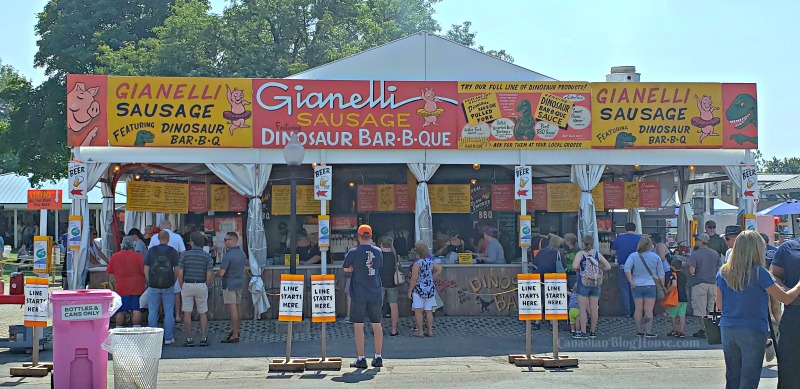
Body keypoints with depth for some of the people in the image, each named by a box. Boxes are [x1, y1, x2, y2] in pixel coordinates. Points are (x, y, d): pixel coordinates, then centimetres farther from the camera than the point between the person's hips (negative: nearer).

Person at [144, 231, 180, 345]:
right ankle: (168, 337, 6)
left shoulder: (151, 251, 0)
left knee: (152, 311, 8)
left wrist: (149, 282, 11)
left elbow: (146, 269, 1)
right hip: (168, 286, 0)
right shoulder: (173, 252, -2)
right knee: (168, 312, 5)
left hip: (153, 286, 1)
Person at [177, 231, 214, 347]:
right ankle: (203, 338, 5)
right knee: (203, 313, 10)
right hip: (201, 286, 1)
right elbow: (209, 275, -6)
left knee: (187, 313, 4)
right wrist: (207, 287, 8)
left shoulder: (185, 255, -3)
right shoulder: (207, 256, -2)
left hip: (187, 285, -1)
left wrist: (182, 287, 4)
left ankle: (189, 339, 3)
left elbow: (180, 273, -6)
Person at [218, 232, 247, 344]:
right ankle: (236, 330, 29)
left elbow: (221, 273, -20)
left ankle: (234, 335, -6)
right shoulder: (242, 253, 7)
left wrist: (217, 273, 1)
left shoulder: (228, 255, -19)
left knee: (232, 309, -7)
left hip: (229, 284, -8)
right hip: (240, 283, 8)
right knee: (237, 307, 17)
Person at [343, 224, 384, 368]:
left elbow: (345, 268, 3)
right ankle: (378, 358, 16)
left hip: (359, 294, -4)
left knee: (358, 325, 2)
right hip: (376, 293, 4)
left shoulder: (354, 252, -7)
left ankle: (361, 359, 1)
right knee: (376, 324, 11)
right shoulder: (378, 251, 4)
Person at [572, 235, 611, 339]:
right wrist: (598, 270, 13)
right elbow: (608, 266, 2)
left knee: (583, 309, 1)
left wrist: (577, 270, -1)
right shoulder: (597, 254, 4)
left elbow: (575, 266, -22)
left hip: (583, 283, -4)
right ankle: (593, 332, 16)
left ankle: (583, 332, 1)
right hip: (596, 284, 4)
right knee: (594, 309, 9)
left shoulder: (580, 254, -7)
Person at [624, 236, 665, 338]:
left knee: (638, 309, 9)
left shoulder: (633, 256, -3)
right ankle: (648, 331, -1)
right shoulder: (656, 257, 0)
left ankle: (639, 330, 14)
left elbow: (627, 268, -16)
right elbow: (661, 274, 4)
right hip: (650, 286, -1)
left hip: (637, 286, 1)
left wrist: (631, 282, -10)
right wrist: (662, 286, 13)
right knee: (648, 310, 0)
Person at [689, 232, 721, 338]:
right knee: (711, 309, 13)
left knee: (701, 309, 1)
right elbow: (718, 269, 11)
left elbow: (692, 271, -17)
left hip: (700, 283, -5)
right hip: (713, 283, 5)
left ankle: (703, 329, 3)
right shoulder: (715, 254, 5)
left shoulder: (695, 254, -12)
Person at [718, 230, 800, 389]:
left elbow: (719, 305, 7)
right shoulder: (758, 273, -13)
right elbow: (786, 298, -6)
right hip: (752, 332, -5)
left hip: (727, 330, 5)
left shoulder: (723, 272, 2)